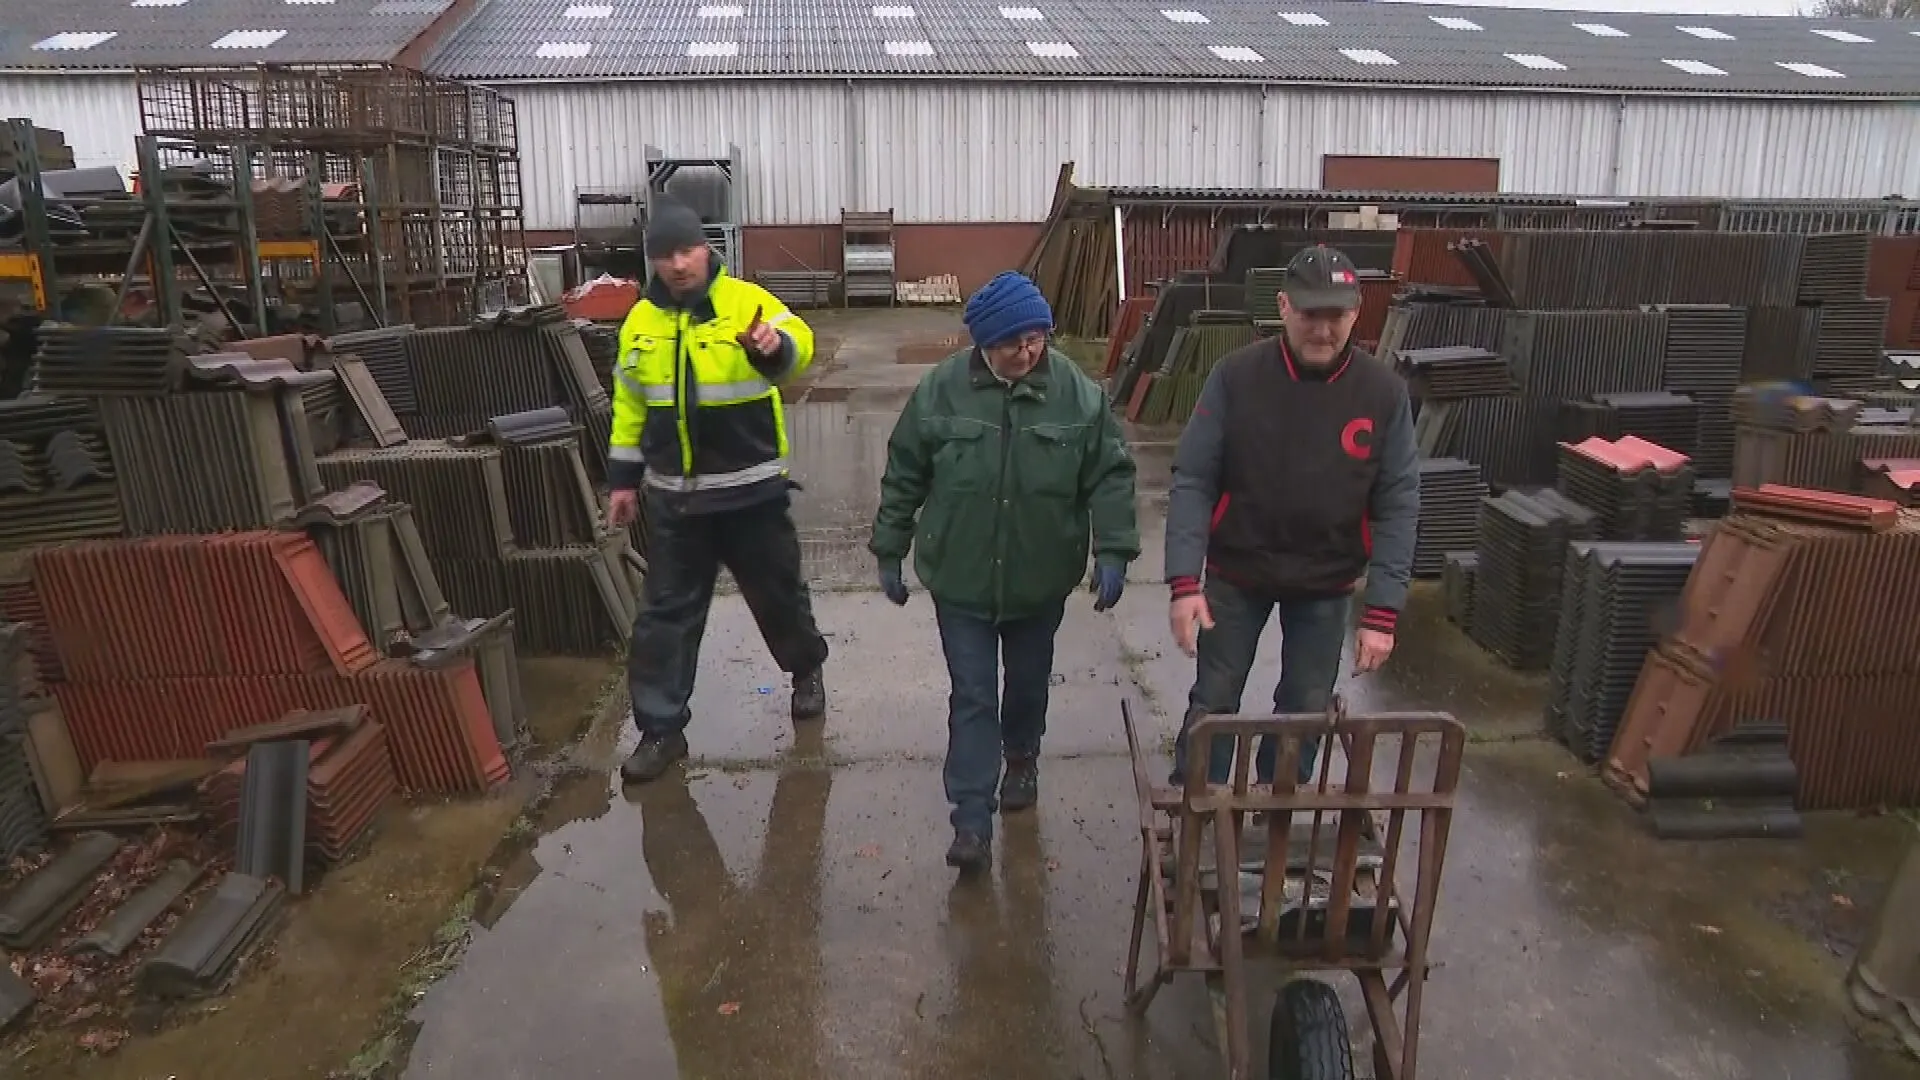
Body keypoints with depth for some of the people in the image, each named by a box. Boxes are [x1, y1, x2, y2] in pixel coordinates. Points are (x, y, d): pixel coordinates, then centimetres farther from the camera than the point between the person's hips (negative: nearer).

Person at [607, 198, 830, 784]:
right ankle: (661, 727, 16)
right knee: (667, 610, 6)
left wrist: (776, 347, -54)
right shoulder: (641, 320, 4)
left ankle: (807, 670, 42)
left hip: (752, 488, -3)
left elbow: (797, 342, -31)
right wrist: (624, 479, 9)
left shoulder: (747, 301, -10)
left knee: (778, 591, 14)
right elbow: (629, 406, 11)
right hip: (675, 495, 3)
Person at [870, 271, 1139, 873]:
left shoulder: (1078, 394, -10)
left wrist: (1113, 550, -14)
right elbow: (903, 477, -1)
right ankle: (972, 819, 8)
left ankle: (1022, 758, 48)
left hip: (1040, 580, 1)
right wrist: (889, 550, 2)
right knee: (972, 697, 1)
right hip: (961, 578, -1)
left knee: (1028, 683, 20)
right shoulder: (941, 391, -10)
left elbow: (1109, 477, -4)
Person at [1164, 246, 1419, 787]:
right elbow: (1192, 481, -14)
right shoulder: (1235, 375, -15)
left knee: (1307, 710, 13)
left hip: (1327, 584, 1)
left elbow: (1397, 506, -10)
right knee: (1213, 704, 9)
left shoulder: (1384, 392, -11)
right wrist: (1185, 580, -22)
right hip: (1235, 573, -1)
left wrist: (1383, 611, -14)